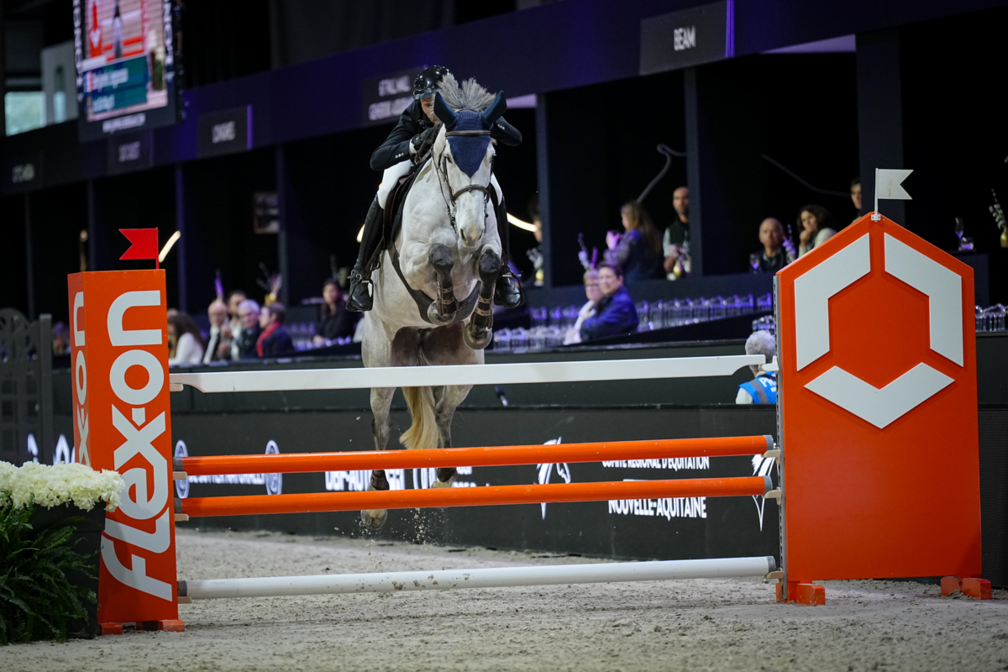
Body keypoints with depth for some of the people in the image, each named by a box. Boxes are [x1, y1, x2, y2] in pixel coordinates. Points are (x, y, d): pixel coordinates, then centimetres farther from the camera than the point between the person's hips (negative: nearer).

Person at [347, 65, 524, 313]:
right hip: (413, 156, -1)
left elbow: (515, 138, -41)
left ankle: (501, 268, -2)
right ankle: (362, 270, -11)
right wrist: (416, 144, -64)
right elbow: (376, 160, -49)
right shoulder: (412, 116, -39)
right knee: (385, 193, -29)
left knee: (494, 191, -23)